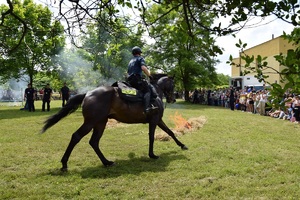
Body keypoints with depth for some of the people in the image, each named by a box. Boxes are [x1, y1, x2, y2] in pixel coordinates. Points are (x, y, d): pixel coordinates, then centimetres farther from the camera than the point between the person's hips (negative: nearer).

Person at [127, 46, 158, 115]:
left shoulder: (131, 61, 29)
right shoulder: (140, 58, 4)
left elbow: (128, 73, 31)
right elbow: (143, 68, -15)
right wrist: (149, 75, -5)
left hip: (129, 80, 9)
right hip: (136, 79, -9)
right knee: (147, 89, -18)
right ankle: (147, 108, -41)